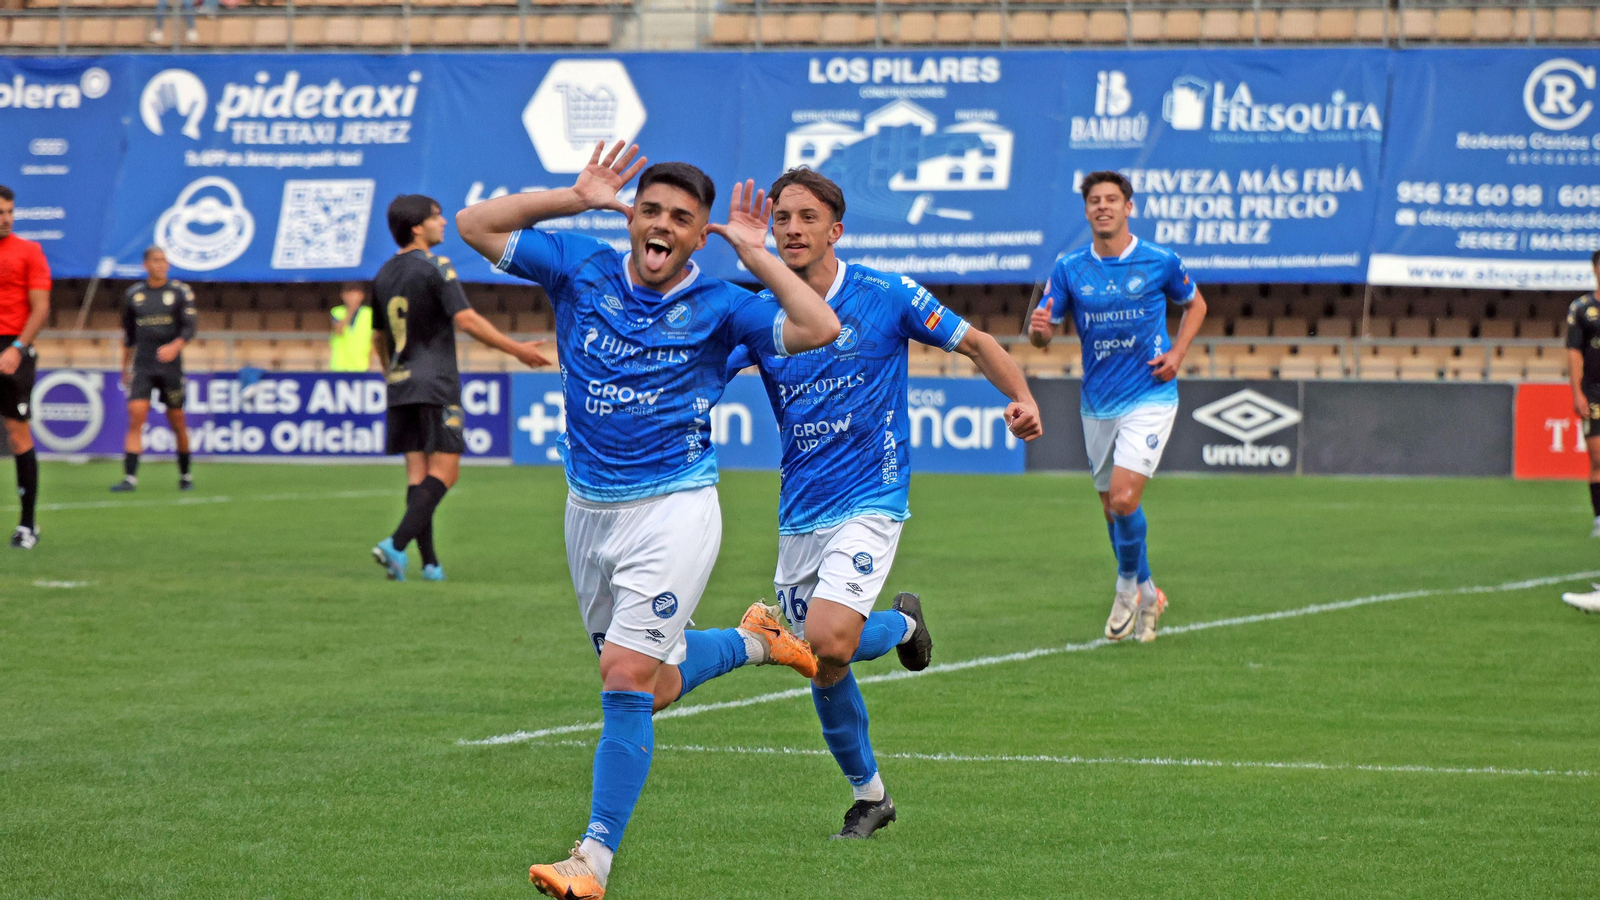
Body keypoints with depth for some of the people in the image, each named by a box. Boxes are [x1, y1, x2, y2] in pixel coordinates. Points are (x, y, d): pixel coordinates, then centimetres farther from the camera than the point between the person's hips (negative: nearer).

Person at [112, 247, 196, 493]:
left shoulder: (180, 292, 1)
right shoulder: (133, 294, 9)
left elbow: (189, 328, -7)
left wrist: (175, 347, -25)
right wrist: (125, 367, 22)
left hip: (171, 368, -1)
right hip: (142, 368, 1)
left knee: (177, 422, 5)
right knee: (135, 417, -13)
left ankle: (185, 475, 23)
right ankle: (130, 477, -17)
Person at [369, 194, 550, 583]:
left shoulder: (384, 275, 12)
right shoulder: (436, 268, -10)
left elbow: (378, 339, 20)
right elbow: (466, 320, -18)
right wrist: (517, 350, -12)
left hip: (401, 389, 7)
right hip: (436, 385, -7)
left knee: (418, 473, 7)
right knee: (444, 471, -5)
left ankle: (429, 562, 2)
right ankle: (397, 544, -19)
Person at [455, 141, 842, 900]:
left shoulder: (718, 307, -4)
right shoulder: (581, 270, 3)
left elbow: (819, 329, -16)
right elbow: (476, 225, 3)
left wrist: (755, 255, -11)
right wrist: (574, 199, -3)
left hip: (674, 508, -5)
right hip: (590, 510, 5)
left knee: (627, 680, -15)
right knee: (651, 687, 14)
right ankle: (753, 640, 44)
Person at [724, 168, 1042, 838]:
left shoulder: (886, 297, -5)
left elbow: (976, 343, 3)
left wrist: (1021, 397, -13)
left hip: (870, 501, -4)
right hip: (799, 515, 4)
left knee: (827, 641, -24)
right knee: (822, 671, 6)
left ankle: (903, 623, 10)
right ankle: (868, 792, 28)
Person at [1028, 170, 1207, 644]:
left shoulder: (1160, 262, -5)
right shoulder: (1069, 268, -1)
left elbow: (1195, 304, 13)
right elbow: (1041, 334, -1)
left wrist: (1177, 354, -4)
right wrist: (1039, 328, -26)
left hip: (1149, 397, -4)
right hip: (1097, 405, 4)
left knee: (1124, 498, -18)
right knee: (1111, 507, 11)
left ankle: (1130, 584, 7)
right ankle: (1147, 595, 31)